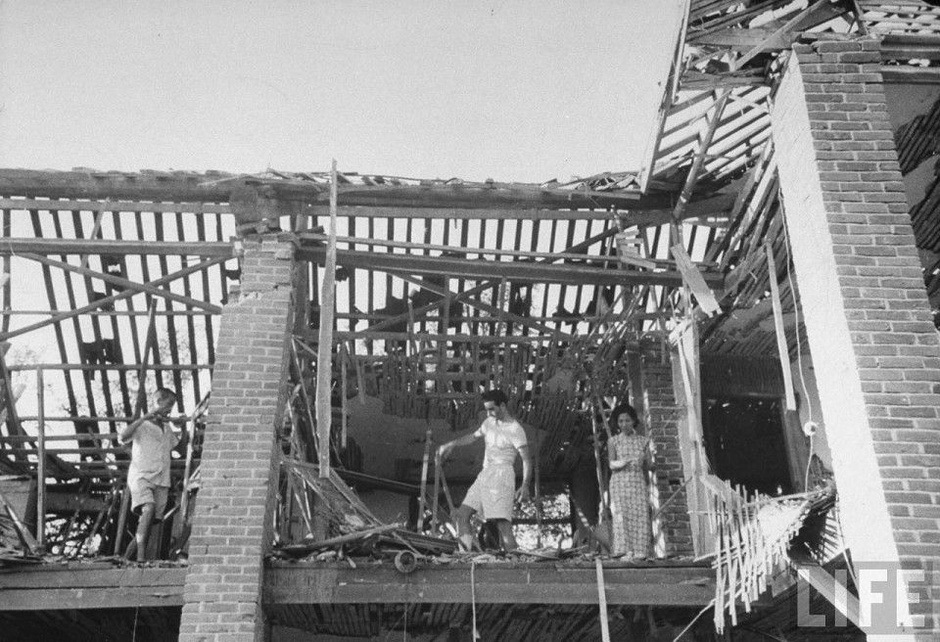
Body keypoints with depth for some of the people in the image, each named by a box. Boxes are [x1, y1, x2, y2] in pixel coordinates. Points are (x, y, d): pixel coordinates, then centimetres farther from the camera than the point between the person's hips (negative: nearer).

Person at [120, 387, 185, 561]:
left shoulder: (167, 429, 21)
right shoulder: (141, 425, 2)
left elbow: (179, 443, 37)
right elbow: (122, 437, -17)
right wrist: (144, 418, -18)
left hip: (161, 481, 6)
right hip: (141, 476, -6)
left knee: (150, 520, -1)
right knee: (148, 509, -28)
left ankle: (133, 546, 17)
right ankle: (141, 556, -32)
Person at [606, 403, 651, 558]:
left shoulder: (643, 440, 12)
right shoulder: (613, 441, 7)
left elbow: (648, 467, 10)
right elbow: (612, 464, -4)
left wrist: (643, 462, -13)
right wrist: (624, 462, -24)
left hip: (638, 483, 2)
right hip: (620, 482, -2)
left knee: (640, 516, -8)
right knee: (621, 516, -13)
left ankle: (639, 553, -7)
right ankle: (625, 552, -16)